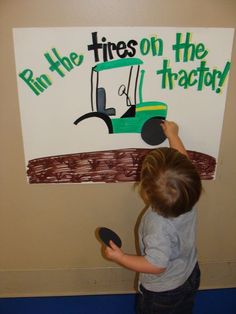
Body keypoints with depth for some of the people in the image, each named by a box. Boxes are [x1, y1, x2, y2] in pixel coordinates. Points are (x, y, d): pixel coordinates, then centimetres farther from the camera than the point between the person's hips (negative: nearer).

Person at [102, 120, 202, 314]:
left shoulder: (159, 227, -43)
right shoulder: (188, 196, -28)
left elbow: (156, 265, -30)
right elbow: (183, 161, -10)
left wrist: (120, 257, -21)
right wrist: (173, 135, 2)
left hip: (162, 291, -5)